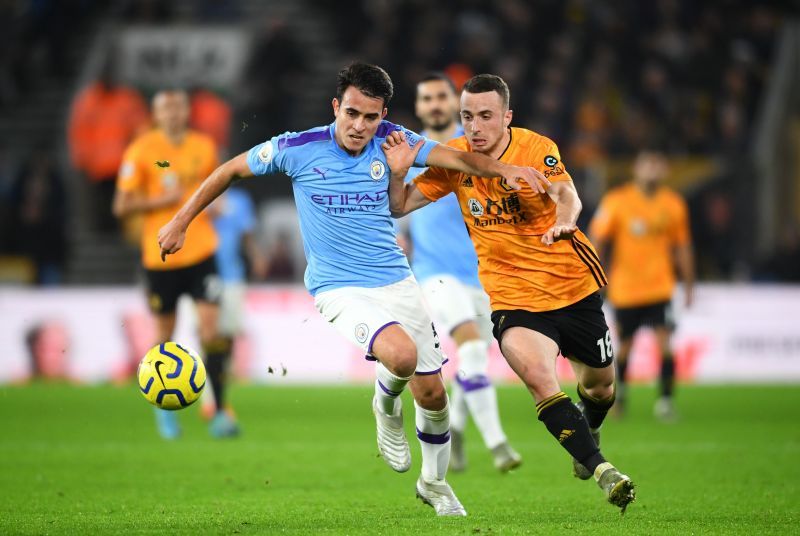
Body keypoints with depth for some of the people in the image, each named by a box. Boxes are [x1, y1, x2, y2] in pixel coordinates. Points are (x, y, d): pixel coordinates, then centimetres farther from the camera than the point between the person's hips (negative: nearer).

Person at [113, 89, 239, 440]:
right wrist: (162, 200, -18)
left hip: (200, 252, 2)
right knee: (165, 334, 7)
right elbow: (121, 206, -6)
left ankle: (220, 411, -8)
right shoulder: (141, 151, -6)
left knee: (210, 328, -11)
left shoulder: (204, 147, 5)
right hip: (159, 256, -2)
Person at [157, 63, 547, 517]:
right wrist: (180, 223, 6)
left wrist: (505, 169, -27)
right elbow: (231, 170, 3)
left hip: (397, 281, 4)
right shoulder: (298, 148, -10)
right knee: (401, 355, -32)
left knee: (432, 393, 7)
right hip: (340, 289, -4)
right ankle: (387, 407, 5)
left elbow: (456, 158, -8)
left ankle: (434, 482, 34)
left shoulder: (389, 140, -3)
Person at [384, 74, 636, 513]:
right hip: (512, 295, 0)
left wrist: (564, 220, -53)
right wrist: (398, 173, -20)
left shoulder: (536, 149, -14)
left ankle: (588, 433, 51)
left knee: (599, 383, 15)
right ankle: (600, 469, -23)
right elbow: (401, 206, 1)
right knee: (536, 374, -28)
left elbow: (566, 194, -31)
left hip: (573, 286, 0)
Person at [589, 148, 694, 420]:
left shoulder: (674, 204, 0)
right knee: (624, 345, 8)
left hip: (660, 287, 1)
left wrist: (688, 284, 12)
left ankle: (665, 400, -6)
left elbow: (682, 246, 10)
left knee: (664, 342, -13)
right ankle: (619, 388, 35)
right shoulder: (617, 201, -7)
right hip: (624, 289, -1)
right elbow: (597, 239, 0)